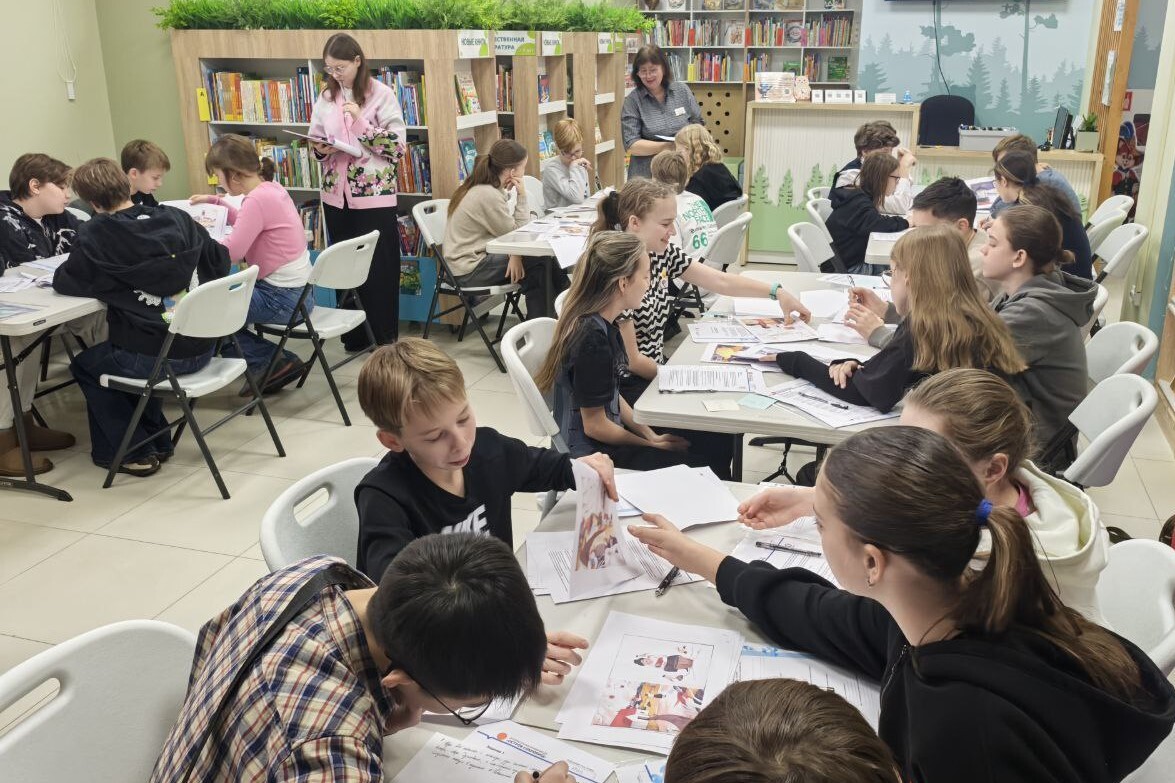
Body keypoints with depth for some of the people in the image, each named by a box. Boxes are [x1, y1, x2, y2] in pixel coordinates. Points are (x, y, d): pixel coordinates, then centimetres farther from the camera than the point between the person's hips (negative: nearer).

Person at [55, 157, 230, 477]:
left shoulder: (98, 234, -11)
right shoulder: (178, 218, 1)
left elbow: (64, 283, -3)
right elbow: (220, 263, 8)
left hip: (156, 357, -5)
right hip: (201, 350, 6)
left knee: (84, 365, 25)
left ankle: (134, 453, 22)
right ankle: (158, 441, 37)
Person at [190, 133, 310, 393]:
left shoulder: (257, 200, -21)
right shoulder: (272, 188, 8)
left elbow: (230, 252, -24)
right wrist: (215, 202, 21)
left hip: (281, 299, -9)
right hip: (295, 291, 9)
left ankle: (274, 361, 0)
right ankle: (277, 363, 11)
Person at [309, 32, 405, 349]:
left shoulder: (382, 94, -6)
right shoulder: (327, 96, 9)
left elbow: (397, 147, -10)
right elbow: (316, 141, 16)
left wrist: (361, 122, -18)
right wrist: (320, 150, -6)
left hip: (374, 196, -5)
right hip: (336, 195, 5)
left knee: (379, 270, 0)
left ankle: (385, 340, 12)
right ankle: (354, 337, 23)